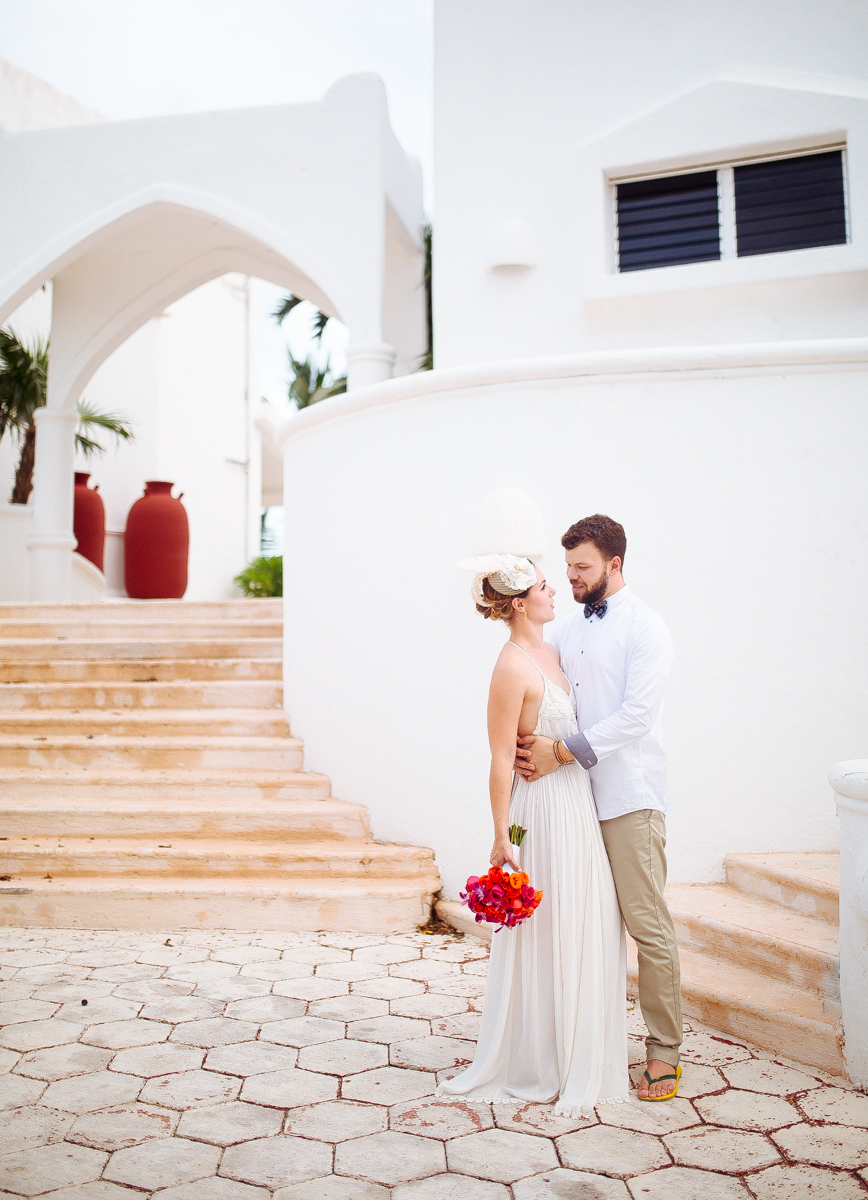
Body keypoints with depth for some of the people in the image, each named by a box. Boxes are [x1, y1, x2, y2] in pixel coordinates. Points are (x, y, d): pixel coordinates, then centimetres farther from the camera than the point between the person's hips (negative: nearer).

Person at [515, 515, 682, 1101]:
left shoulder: (646, 628, -6)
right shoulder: (567, 630, 15)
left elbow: (637, 714, -16)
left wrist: (564, 751, -19)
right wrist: (536, 743, -5)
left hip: (630, 799, -6)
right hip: (575, 794, 6)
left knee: (648, 924, -1)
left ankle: (664, 1051, 10)